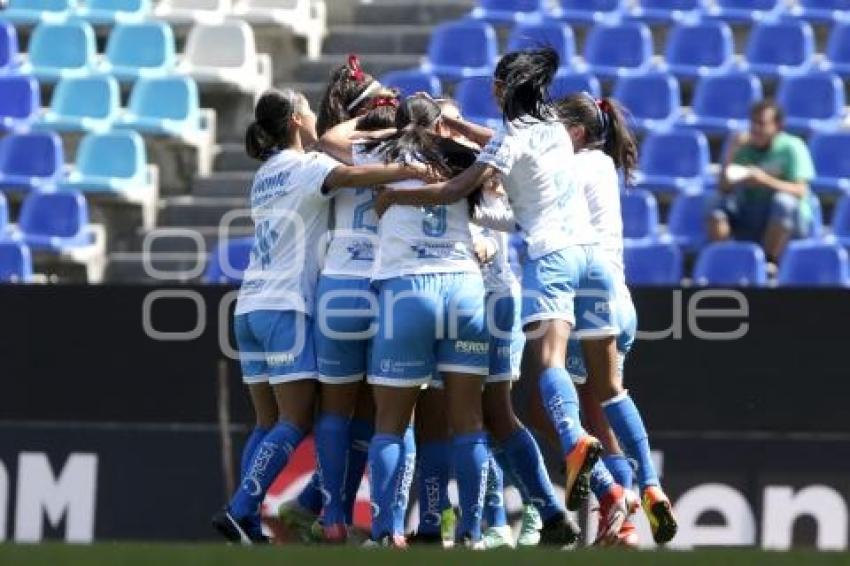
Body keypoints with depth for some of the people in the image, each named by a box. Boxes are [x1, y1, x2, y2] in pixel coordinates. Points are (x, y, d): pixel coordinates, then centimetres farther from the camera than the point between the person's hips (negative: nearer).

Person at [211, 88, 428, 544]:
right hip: (286, 308, -8)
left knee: (268, 423, 8)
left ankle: (248, 524, 0)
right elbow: (346, 175, -24)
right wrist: (412, 172, -30)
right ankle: (240, 513, -19)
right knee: (296, 423, -9)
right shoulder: (304, 166, -5)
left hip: (250, 308, 8)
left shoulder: (266, 174, 21)